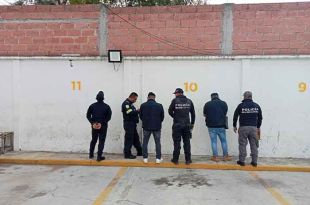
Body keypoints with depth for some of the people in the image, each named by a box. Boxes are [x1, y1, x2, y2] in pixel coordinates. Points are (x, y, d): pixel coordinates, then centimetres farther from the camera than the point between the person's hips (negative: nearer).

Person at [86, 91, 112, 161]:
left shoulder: (92, 106, 2)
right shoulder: (106, 106, -5)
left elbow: (88, 115, -1)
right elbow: (108, 117, -10)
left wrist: (93, 123, -5)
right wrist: (101, 123, -9)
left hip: (94, 126, 3)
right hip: (103, 126, -3)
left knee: (93, 140, 19)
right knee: (101, 141, 3)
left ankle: (91, 154, 28)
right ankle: (99, 156, 0)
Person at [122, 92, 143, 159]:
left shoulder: (130, 103, 20)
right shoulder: (126, 103, -12)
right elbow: (130, 113, -23)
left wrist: (137, 111, 1)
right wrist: (137, 111, -14)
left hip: (132, 124, 10)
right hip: (129, 124, -10)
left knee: (136, 138, 15)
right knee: (129, 139, -4)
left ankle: (140, 152, 24)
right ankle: (127, 154, 4)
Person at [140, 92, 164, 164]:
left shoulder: (143, 105, -3)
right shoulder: (159, 105, -5)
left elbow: (141, 116, 6)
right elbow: (162, 117, 2)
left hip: (146, 127, 0)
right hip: (157, 127, 0)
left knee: (145, 142, 13)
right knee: (157, 143, 11)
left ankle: (145, 158, 14)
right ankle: (158, 158, 13)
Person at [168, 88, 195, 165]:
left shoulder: (175, 101, -7)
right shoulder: (189, 101, 5)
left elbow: (170, 111, -2)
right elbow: (193, 113, 10)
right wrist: (192, 123, 18)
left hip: (177, 125, -3)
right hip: (187, 125, 3)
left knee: (177, 142, 5)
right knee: (187, 142, 9)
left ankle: (175, 159, 11)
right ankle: (188, 160, 12)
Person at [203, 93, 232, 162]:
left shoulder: (207, 104, -3)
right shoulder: (223, 103, 1)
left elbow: (204, 114, 7)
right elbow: (225, 113, 12)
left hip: (211, 126, -1)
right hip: (221, 125, 1)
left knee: (214, 141, 6)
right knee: (223, 141, 13)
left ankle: (215, 157, 9)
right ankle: (225, 156, 19)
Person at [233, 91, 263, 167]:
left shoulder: (241, 105, -2)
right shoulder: (256, 106, 7)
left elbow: (235, 116, 4)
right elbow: (260, 117, 15)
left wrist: (234, 126, 17)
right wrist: (258, 127, 26)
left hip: (243, 127, -3)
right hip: (253, 127, 3)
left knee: (242, 144, 3)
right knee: (254, 145, 9)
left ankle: (242, 161, 7)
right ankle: (254, 161, 13)